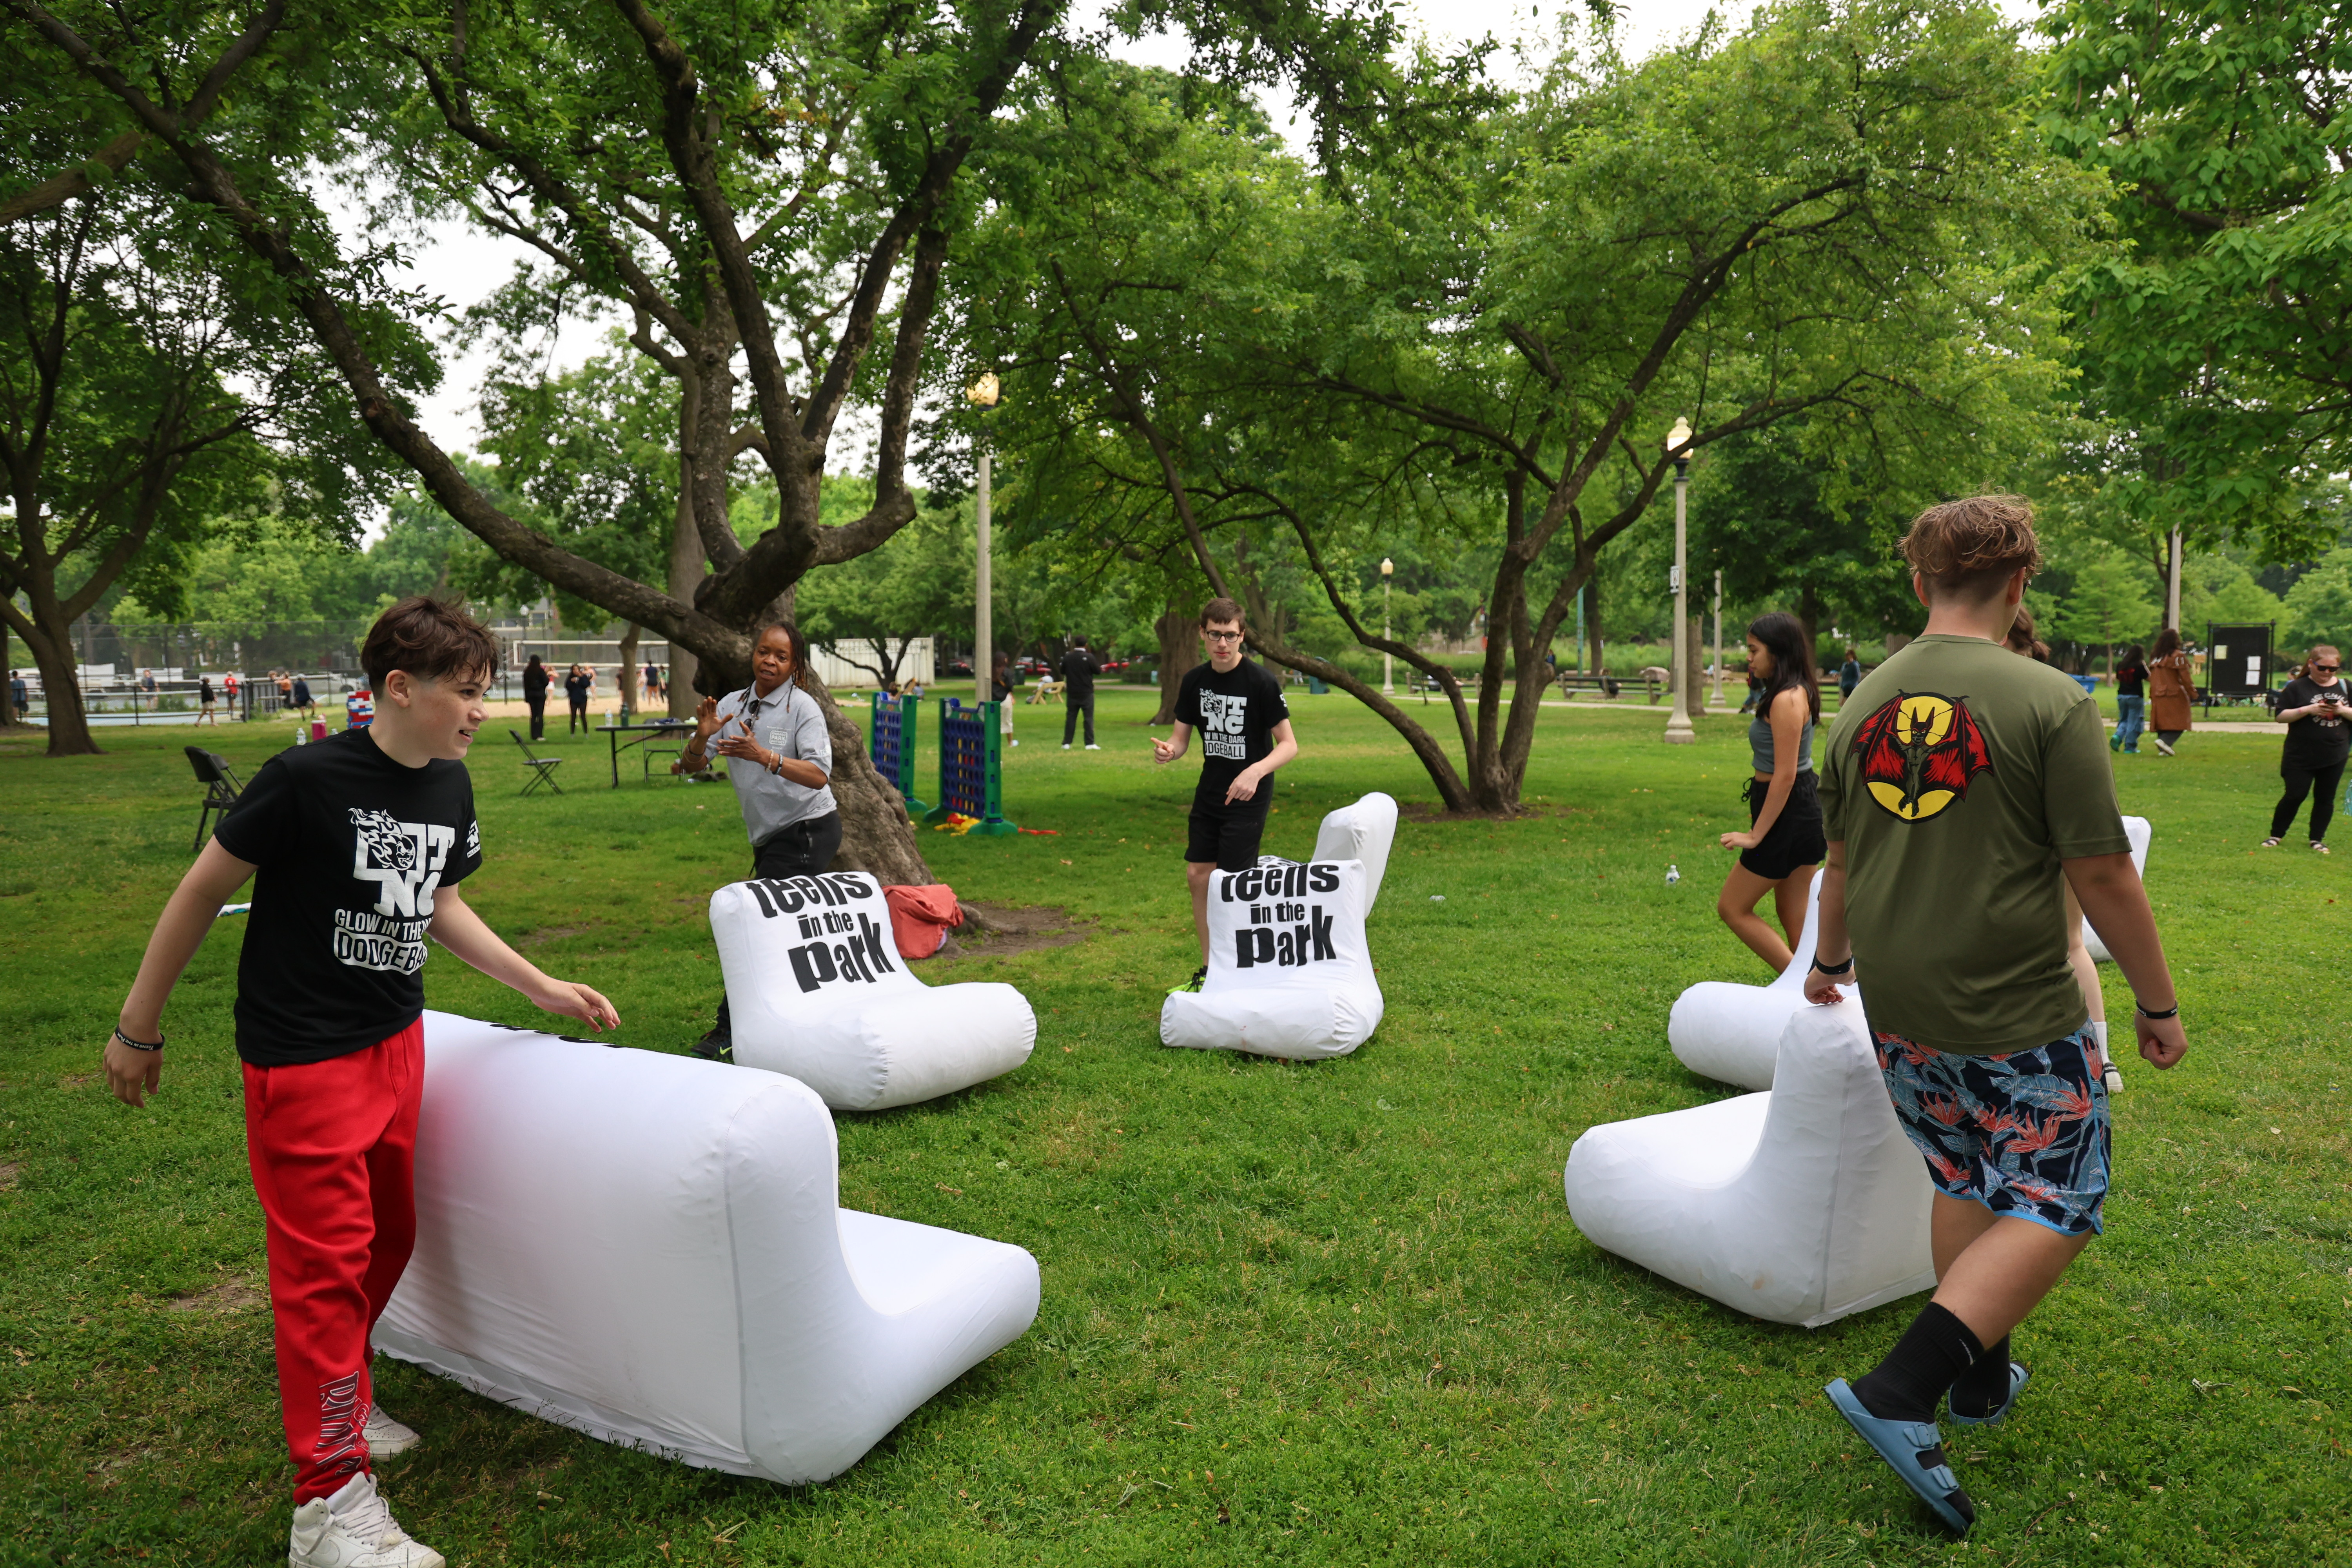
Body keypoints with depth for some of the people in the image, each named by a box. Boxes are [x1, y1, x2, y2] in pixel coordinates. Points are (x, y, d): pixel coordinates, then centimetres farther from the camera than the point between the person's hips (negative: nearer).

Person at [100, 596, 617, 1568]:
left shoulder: (448, 786, 1)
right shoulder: (307, 781, -20)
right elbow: (202, 892, -11)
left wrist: (543, 989, 10)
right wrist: (138, 1028, -3)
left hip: (396, 1044, 7)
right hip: (304, 1059, -7)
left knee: (388, 1239, 16)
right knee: (326, 1261, -3)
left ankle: (339, 1405, 39)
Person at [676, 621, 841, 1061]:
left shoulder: (802, 707, -12)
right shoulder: (732, 705, 7)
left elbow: (819, 776, -23)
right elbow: (693, 765, 5)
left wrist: (765, 756, -35)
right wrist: (702, 736, -16)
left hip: (808, 831, -7)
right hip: (771, 838, 7)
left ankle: (730, 1034, -8)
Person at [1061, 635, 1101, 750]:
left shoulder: (1068, 657, -2)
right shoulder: (1089, 657, -13)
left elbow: (1062, 672, 11)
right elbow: (1098, 671, -5)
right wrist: (1101, 669, 16)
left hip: (1072, 693, 3)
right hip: (1086, 693, -3)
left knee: (1070, 718, 8)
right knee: (1089, 718, 1)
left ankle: (1066, 743, 7)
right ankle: (1090, 744, -2)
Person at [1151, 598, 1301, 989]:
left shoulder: (1261, 683, -16)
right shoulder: (1195, 681, 1)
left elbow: (1289, 744, -14)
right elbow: (1181, 737, 7)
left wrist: (1255, 772, -31)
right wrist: (1166, 750, -17)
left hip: (1248, 796, -6)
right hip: (1209, 791, 6)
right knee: (1197, 876, 8)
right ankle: (1209, 970, 22)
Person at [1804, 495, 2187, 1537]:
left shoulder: (1863, 704, 3)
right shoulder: (2049, 704, -14)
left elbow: (1841, 864, 14)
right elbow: (2102, 876, -12)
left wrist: (1830, 963, 29)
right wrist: (2159, 1003, 1)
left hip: (1900, 1016, 6)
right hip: (2016, 1020, -6)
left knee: (1964, 1185, 23)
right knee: (2055, 1208, 6)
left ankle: (1982, 1378, 36)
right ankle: (1900, 1392, -5)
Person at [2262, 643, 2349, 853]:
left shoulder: (2345, 687, 6)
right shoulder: (2297, 688, -3)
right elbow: (2281, 717, -7)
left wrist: (2343, 711, -14)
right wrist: (2308, 710, -20)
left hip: (2335, 757, 3)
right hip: (2301, 757, -3)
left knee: (2326, 798, 9)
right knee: (2295, 795, -3)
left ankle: (2317, 839, 19)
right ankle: (2276, 835, 11)